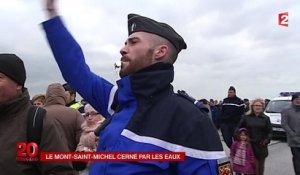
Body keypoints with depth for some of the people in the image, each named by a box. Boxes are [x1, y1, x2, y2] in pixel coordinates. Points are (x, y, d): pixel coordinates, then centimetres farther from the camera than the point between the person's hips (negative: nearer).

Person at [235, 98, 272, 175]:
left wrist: (266, 140, -9)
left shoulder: (266, 118, 7)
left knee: (260, 167, 12)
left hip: (261, 147, 2)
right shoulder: (246, 117, 3)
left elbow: (269, 132, 6)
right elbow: (238, 128, 3)